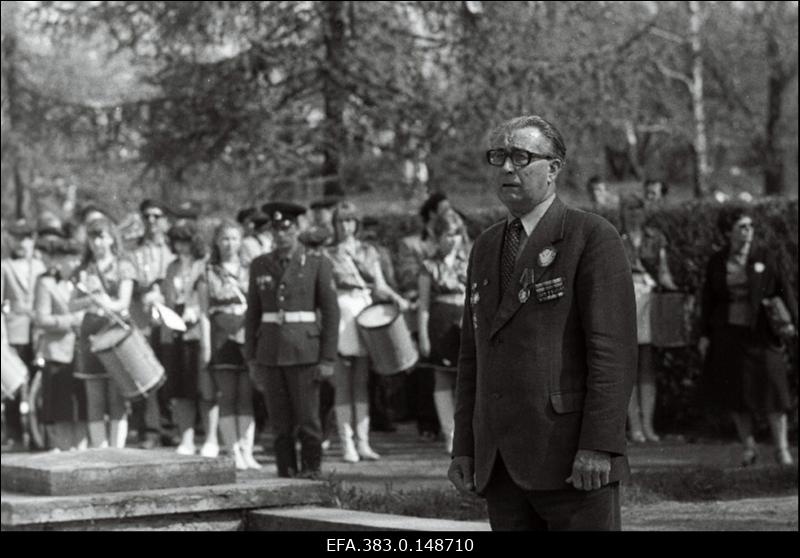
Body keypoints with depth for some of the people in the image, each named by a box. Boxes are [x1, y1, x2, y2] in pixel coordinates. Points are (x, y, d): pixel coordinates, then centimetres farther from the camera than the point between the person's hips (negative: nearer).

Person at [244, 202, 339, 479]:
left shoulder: (317, 264, 1)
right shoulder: (260, 266, 10)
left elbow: (330, 312, 0)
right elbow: (252, 313, 13)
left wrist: (328, 359, -6)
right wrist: (251, 358, 8)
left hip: (304, 351, -3)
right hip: (270, 352, 3)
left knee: (308, 419, -4)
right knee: (280, 422, 3)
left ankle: (312, 472, 6)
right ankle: (286, 475, 10)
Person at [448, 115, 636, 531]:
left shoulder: (593, 238, -4)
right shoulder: (486, 248, 18)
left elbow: (614, 349, -11)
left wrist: (599, 446, -18)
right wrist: (464, 447, 11)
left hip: (573, 459, -6)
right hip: (502, 465, 6)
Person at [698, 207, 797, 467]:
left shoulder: (764, 258, 0)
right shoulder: (717, 262, 5)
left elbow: (785, 289, 2)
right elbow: (708, 299, 10)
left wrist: (792, 321, -8)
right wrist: (705, 334, 7)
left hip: (761, 334, -2)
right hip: (728, 333, 2)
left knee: (771, 385, -6)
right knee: (734, 391, 4)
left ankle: (781, 448, 3)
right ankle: (748, 445, 18)